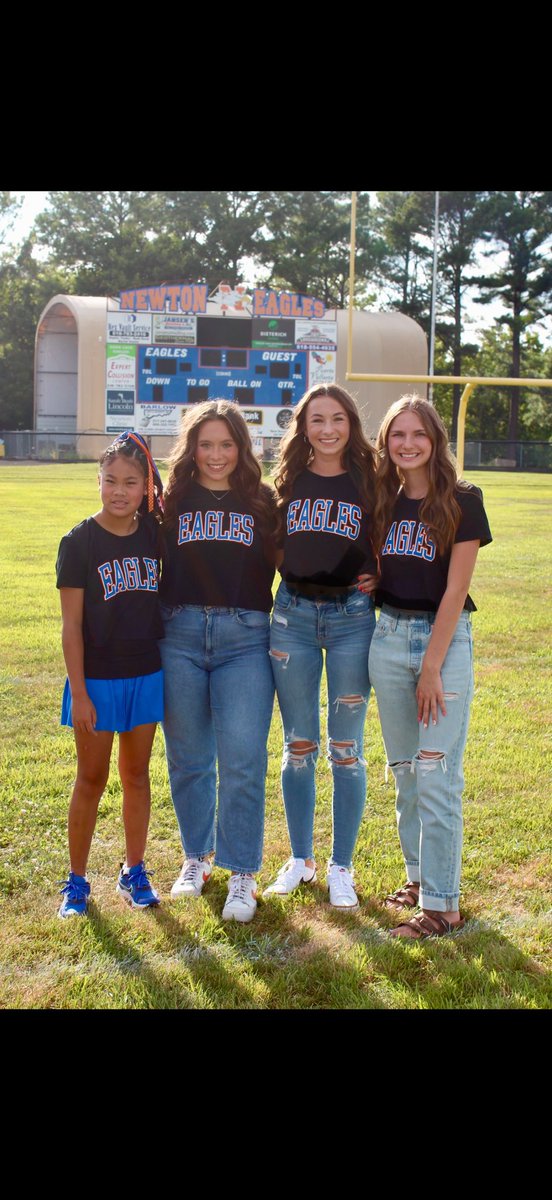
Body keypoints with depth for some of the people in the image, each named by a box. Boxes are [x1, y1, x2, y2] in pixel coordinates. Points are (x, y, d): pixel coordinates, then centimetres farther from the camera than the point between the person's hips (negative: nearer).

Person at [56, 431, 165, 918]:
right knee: (92, 779, 7)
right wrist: (78, 692, -12)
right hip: (97, 679, -3)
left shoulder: (155, 536, 1)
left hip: (146, 675, 3)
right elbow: (72, 625, -10)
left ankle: (134, 872, 28)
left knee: (137, 775, 14)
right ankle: (77, 880, 20)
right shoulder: (80, 542, -10)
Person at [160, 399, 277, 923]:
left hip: (245, 638, -1)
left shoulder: (261, 502, 8)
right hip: (180, 634, 2)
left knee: (242, 759, -7)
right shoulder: (174, 501, 9)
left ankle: (242, 873, 7)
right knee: (188, 757, 11)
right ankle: (196, 856, 30)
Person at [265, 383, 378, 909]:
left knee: (345, 748, 4)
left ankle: (341, 867, 17)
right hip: (293, 614, 2)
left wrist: (376, 578, -10)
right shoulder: (289, 481, 7)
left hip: (352, 616, -2)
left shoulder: (369, 481, 1)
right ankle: (300, 859, 24)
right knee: (298, 746, 9)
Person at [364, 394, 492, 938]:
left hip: (445, 638, -5)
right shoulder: (382, 503, 8)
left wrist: (432, 668, -14)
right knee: (404, 772, 12)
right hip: (389, 637, 5)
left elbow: (454, 590, -11)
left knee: (437, 777, -6)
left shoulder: (462, 502, -7)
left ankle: (442, 903, 2)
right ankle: (420, 876, 27)